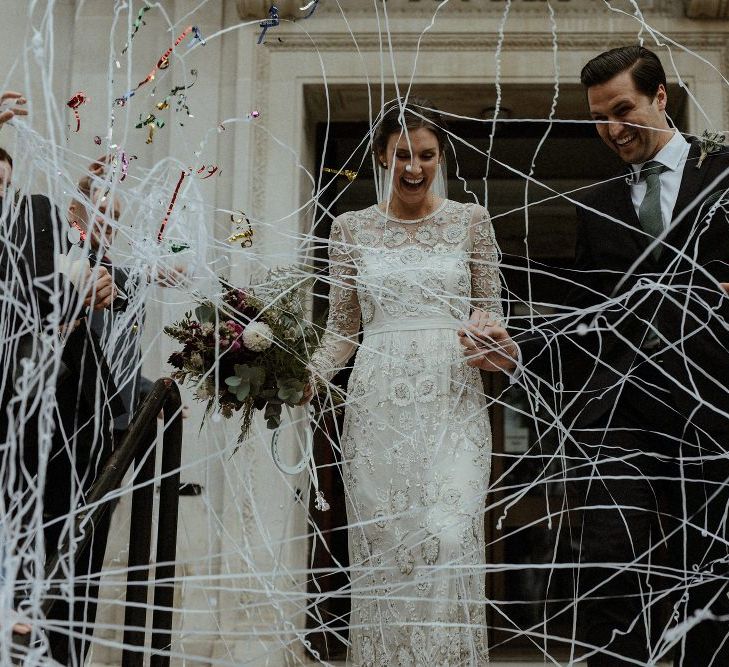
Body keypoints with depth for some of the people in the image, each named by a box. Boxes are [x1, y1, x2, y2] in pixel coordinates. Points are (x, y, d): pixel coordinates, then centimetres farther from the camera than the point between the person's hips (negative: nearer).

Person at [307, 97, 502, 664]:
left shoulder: (471, 221, 7)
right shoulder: (351, 229, 9)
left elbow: (490, 315, 8)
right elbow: (343, 326, 10)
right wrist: (308, 377, -7)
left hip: (452, 405, -1)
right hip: (379, 407, 1)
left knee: (450, 542, -10)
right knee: (381, 550, 2)